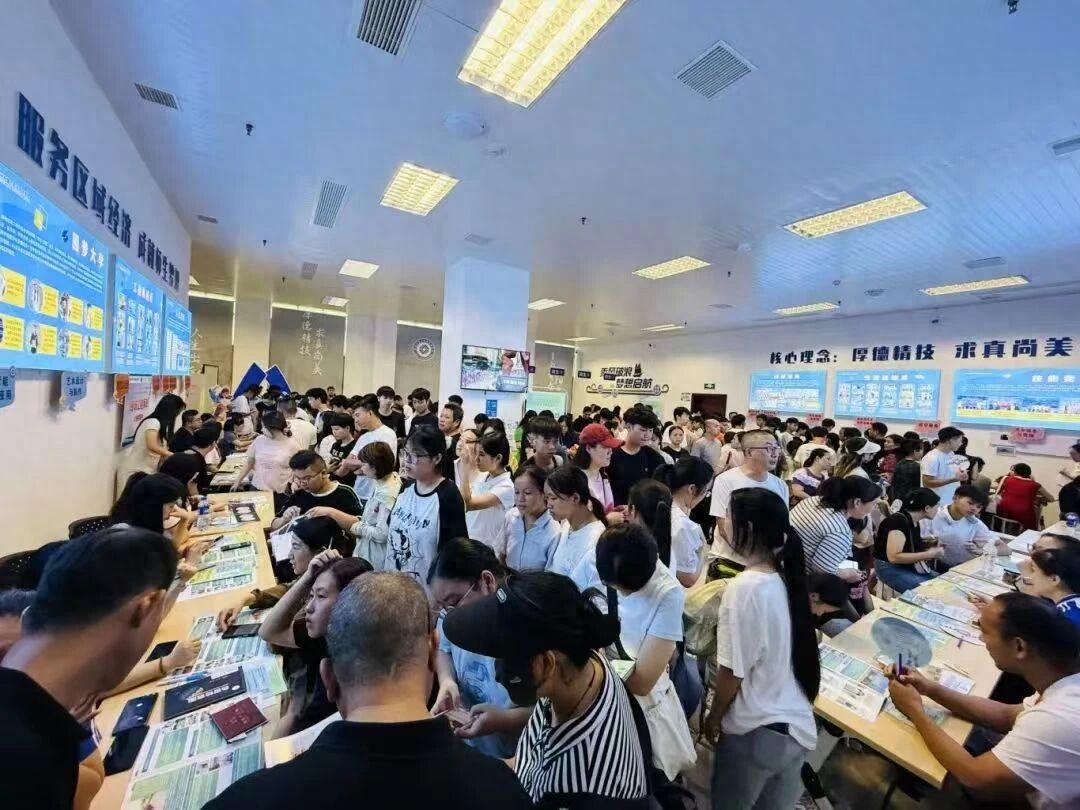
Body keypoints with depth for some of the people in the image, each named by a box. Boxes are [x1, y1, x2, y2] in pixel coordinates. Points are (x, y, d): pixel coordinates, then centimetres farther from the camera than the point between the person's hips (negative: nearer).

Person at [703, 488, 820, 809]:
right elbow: (777, 657, 7)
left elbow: (732, 671, -18)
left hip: (756, 730, -6)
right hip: (797, 724, 6)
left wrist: (715, 717, -1)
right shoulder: (785, 578, -4)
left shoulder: (744, 587, -26)